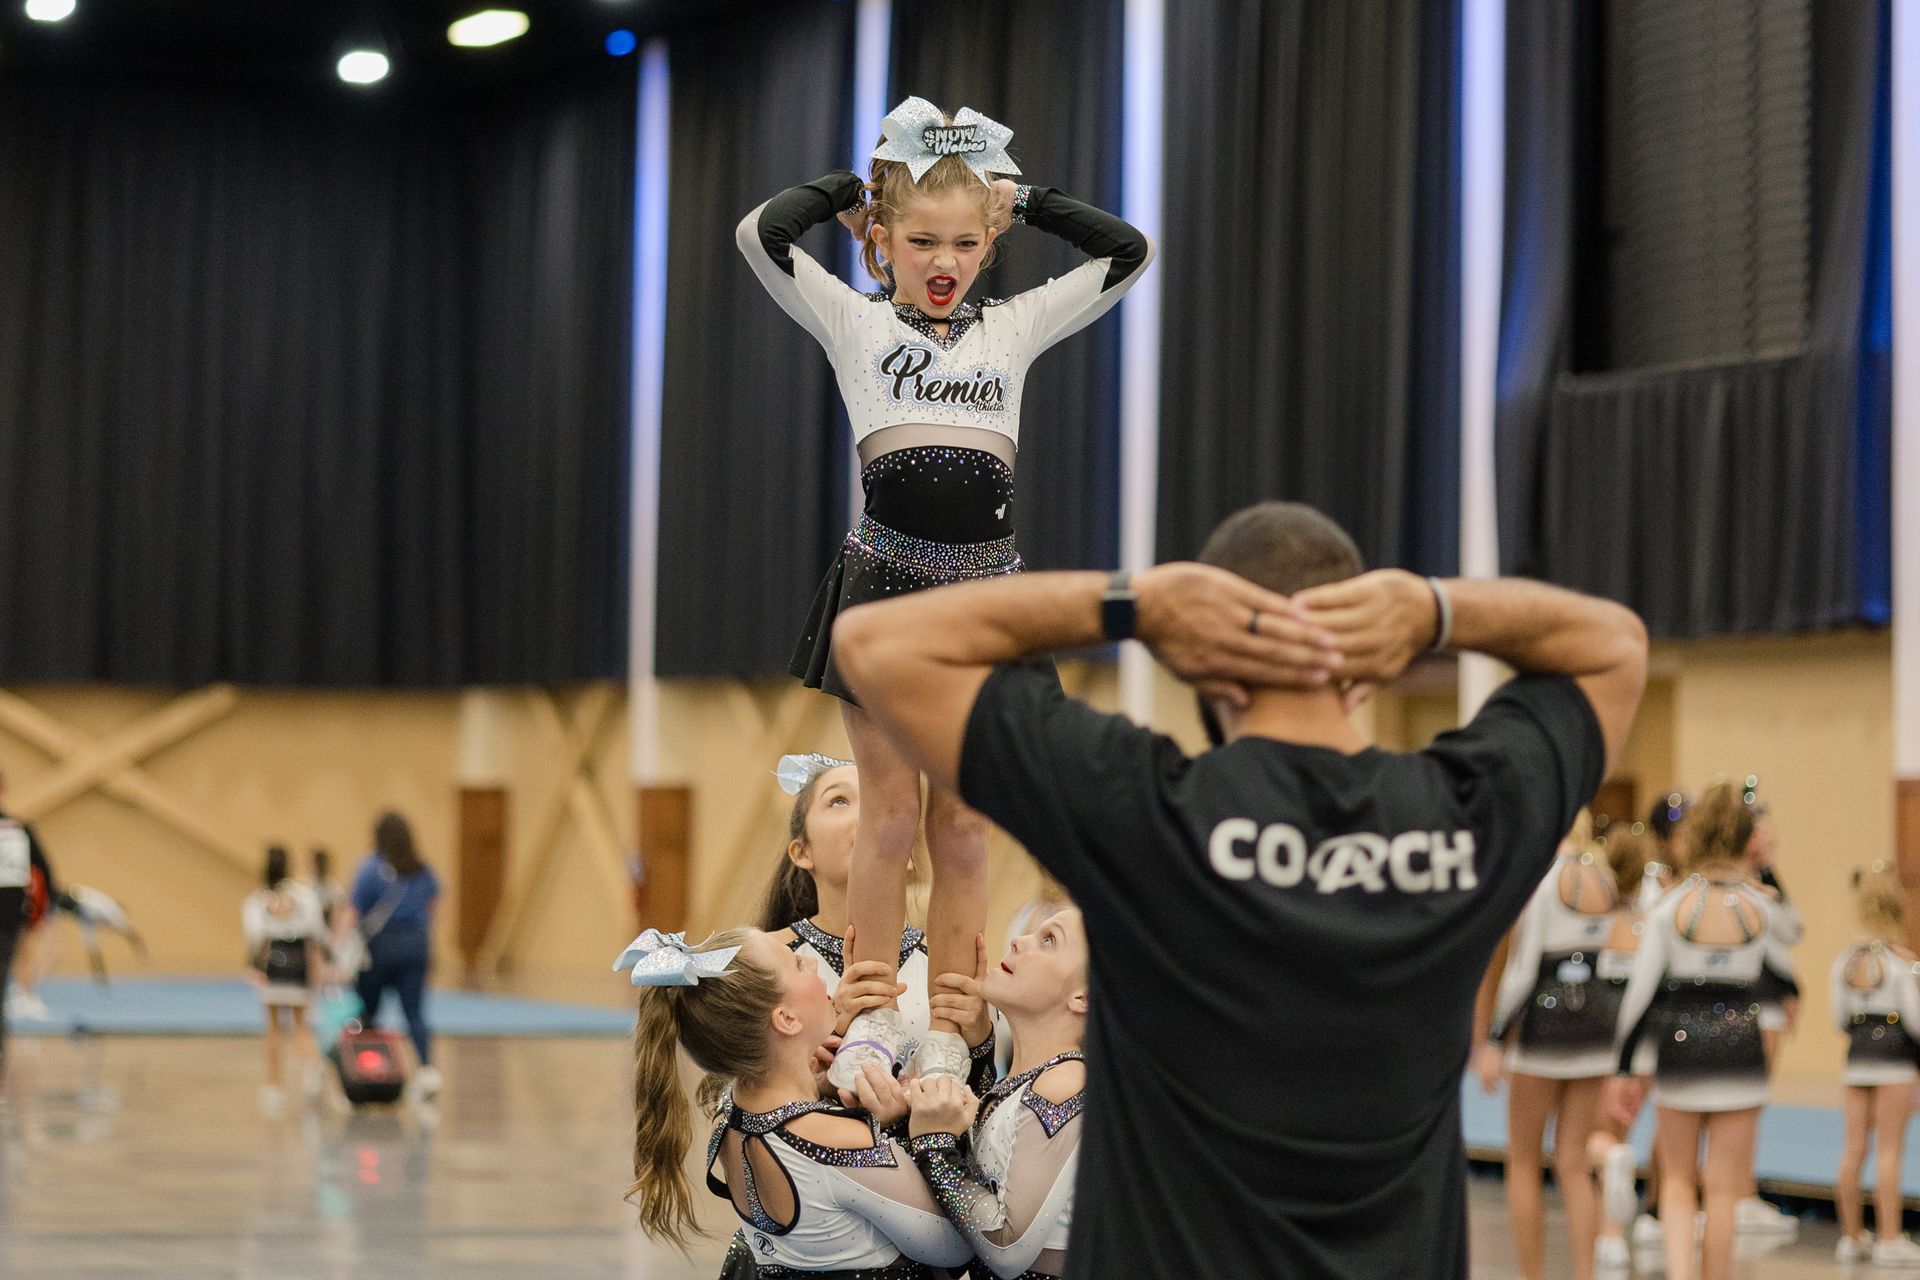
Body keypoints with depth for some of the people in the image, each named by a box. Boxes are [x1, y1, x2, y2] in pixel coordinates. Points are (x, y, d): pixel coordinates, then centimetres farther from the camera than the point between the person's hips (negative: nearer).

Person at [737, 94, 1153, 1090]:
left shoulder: (1013, 329, 11)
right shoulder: (853, 322, 4)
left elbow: (1130, 253, 9)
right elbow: (762, 234, -9)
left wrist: (1018, 200, 10)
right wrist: (850, 185, 5)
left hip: (985, 587, 2)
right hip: (887, 577, -2)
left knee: (962, 822, 3)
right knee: (888, 812, 1)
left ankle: (946, 1033, 7)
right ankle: (869, 1024, 8)